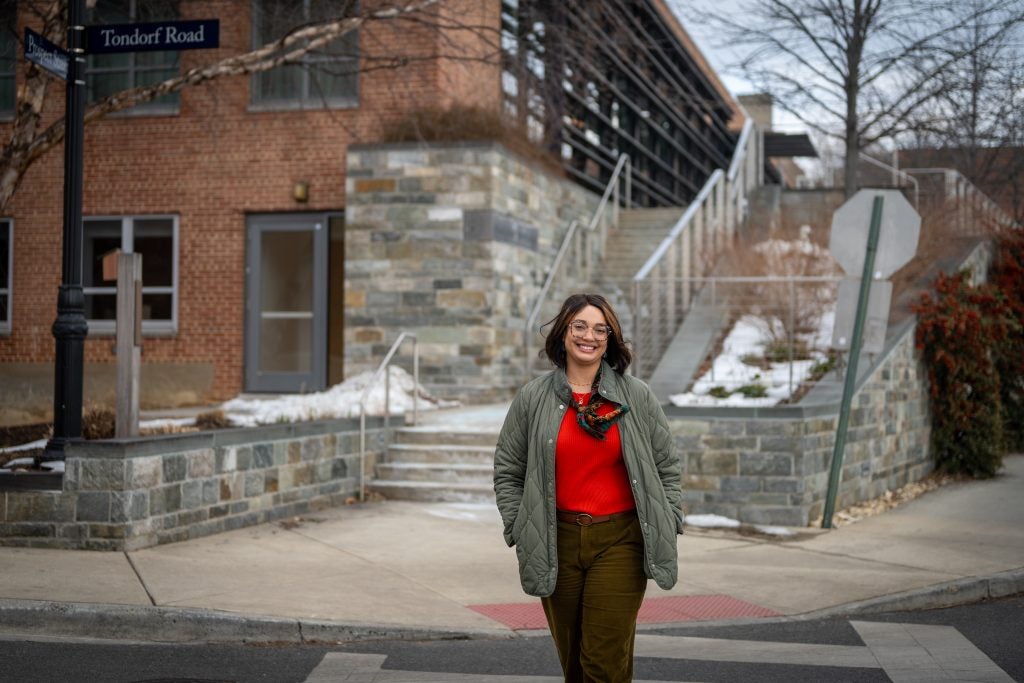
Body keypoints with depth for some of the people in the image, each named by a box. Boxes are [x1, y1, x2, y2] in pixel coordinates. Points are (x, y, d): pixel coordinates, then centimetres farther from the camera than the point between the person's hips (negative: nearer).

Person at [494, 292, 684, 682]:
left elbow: (667, 467, 10)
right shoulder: (533, 399, 4)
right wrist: (518, 530, 2)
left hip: (619, 541, -1)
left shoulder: (637, 397, 4)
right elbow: (507, 471, 10)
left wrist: (669, 526, 3)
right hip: (557, 543, 2)